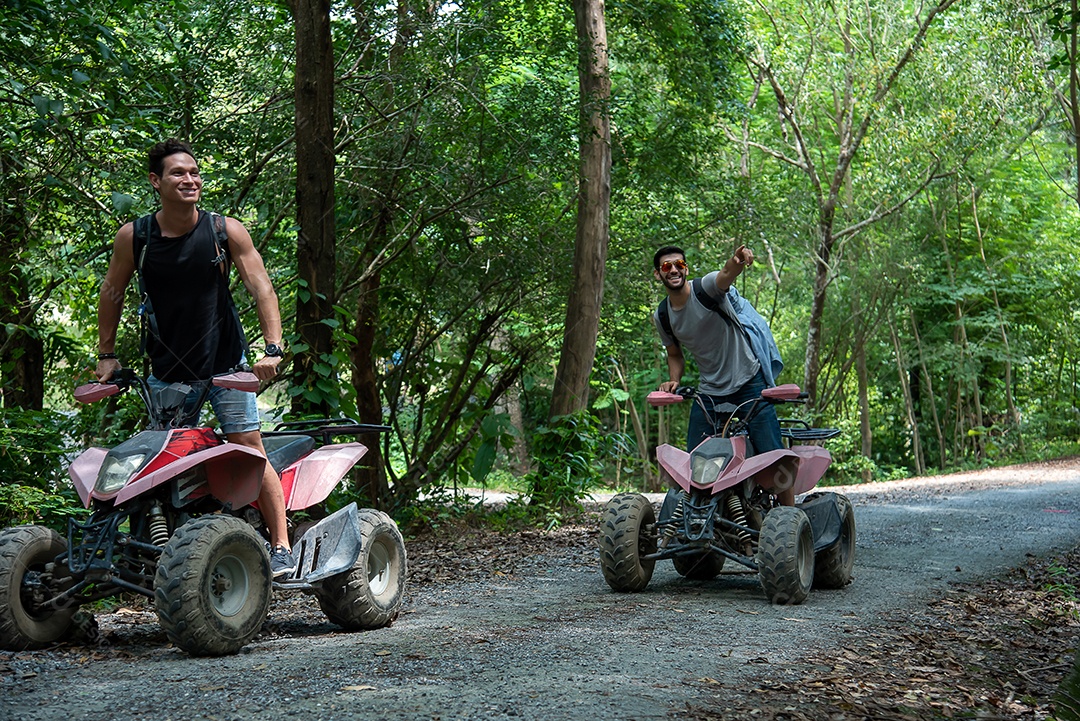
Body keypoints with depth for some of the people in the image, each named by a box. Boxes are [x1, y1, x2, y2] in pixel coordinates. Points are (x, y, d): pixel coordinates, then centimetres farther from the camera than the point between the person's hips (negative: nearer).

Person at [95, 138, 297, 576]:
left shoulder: (226, 231, -6)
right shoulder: (133, 238, -3)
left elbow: (261, 287, -6)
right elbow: (112, 293, 11)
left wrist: (272, 348, -17)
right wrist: (106, 355, 10)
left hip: (225, 363, -2)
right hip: (166, 368, 2)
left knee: (249, 449, -8)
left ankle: (281, 546, -5)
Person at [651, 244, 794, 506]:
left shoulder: (706, 287, -13)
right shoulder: (662, 317, 3)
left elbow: (726, 274, -37)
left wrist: (737, 261, -61)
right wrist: (673, 380, -2)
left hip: (749, 381, -5)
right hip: (709, 392, 5)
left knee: (773, 455, -10)